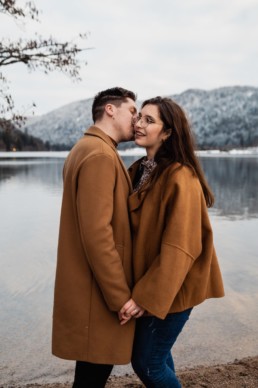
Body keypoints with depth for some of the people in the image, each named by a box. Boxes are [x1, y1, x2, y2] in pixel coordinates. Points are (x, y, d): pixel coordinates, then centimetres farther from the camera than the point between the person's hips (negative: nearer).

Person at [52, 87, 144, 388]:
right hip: (99, 291, -10)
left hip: (89, 284, 10)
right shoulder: (100, 155, -19)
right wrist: (122, 296, -19)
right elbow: (97, 233, -26)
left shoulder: (86, 148, 12)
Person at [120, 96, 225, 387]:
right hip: (148, 280, 8)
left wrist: (145, 296, -26)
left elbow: (178, 247, -25)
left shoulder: (180, 177, -21)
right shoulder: (140, 170, 6)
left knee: (147, 362, 3)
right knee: (156, 352, 21)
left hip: (169, 288, -8)